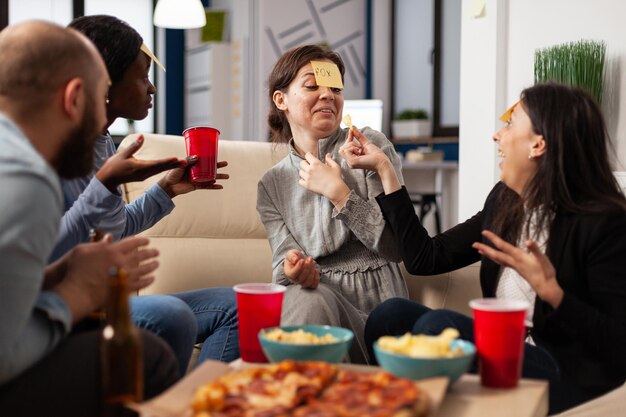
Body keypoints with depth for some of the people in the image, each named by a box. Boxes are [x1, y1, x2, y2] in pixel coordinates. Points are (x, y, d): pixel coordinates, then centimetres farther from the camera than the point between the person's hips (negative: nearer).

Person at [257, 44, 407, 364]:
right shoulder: (271, 184, 12)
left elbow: (396, 247, -5)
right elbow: (284, 263, 3)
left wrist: (337, 192, -12)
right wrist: (292, 270, -22)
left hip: (373, 309, -2)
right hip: (310, 300, 2)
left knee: (313, 300, -34)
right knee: (307, 297, -34)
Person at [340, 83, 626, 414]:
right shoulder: (504, 201, 9)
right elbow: (424, 259, 8)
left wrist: (550, 291, -28)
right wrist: (383, 168, 9)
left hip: (572, 382, -6)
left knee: (437, 325, -26)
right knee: (391, 314, -14)